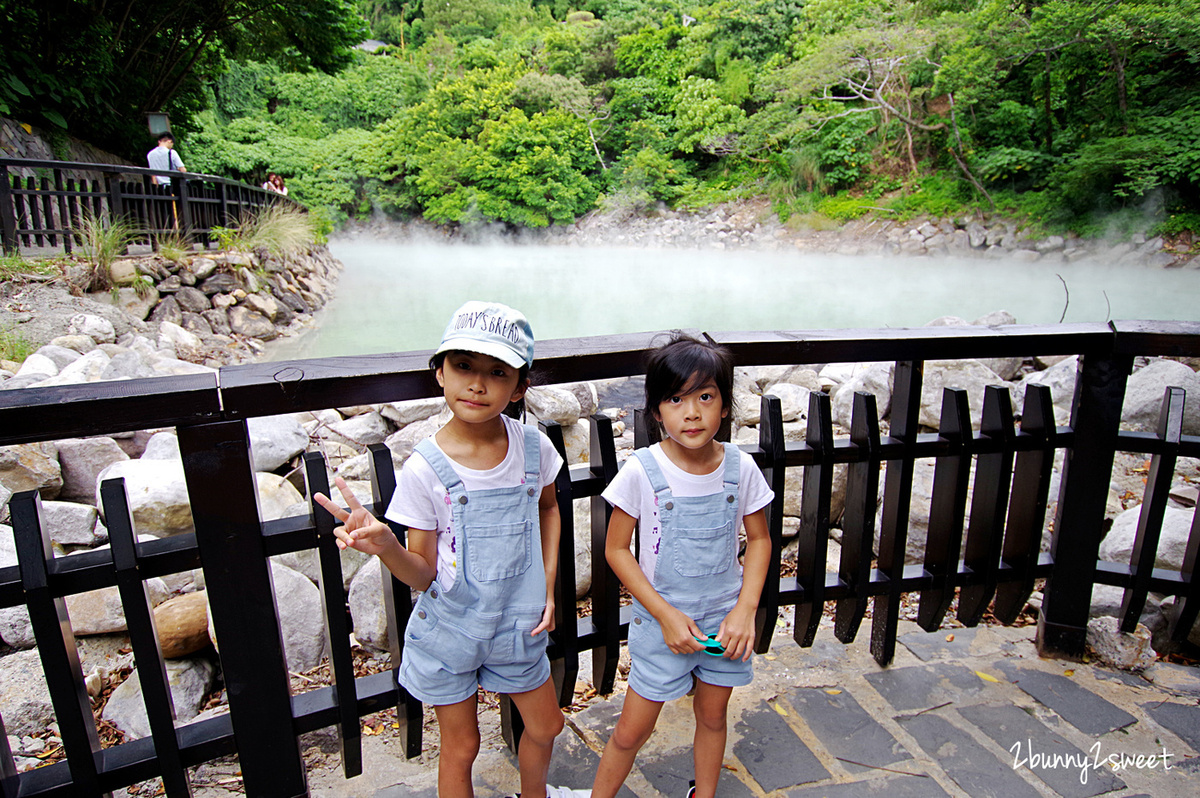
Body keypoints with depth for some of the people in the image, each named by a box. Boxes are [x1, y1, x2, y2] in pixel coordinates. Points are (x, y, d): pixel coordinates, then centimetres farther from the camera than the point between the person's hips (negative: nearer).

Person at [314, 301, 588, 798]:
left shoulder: (533, 447, -13)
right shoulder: (425, 469, -22)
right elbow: (423, 574, -14)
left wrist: (548, 587, 1)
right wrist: (384, 546, -35)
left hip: (517, 626, 4)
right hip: (449, 630, -3)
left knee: (546, 726, 24)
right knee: (462, 747, 17)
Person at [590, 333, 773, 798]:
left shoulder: (740, 468, -12)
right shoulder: (642, 471, -20)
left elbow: (759, 540, 1)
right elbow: (616, 549, -12)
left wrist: (745, 609, -10)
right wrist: (665, 614, -16)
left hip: (723, 618, 3)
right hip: (661, 620, -3)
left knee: (712, 716, 23)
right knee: (632, 730, 10)